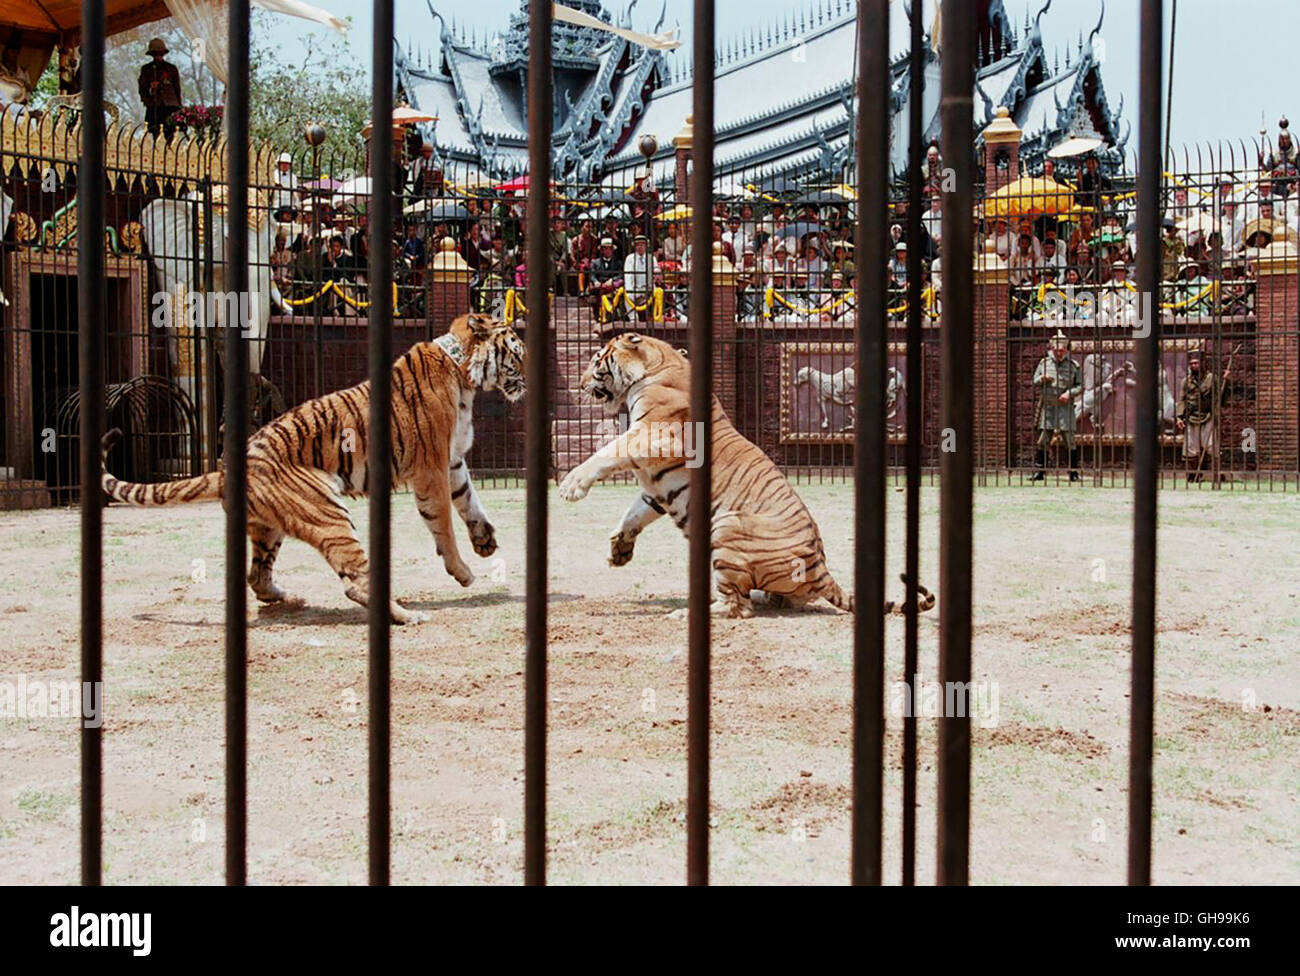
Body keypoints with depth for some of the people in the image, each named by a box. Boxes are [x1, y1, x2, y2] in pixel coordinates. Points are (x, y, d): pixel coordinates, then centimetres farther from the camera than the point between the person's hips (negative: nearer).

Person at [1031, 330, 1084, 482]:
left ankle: (1074, 472, 7)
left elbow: (1080, 386, 5)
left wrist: (1069, 393, -12)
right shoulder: (1044, 363, 9)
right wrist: (1042, 379, -9)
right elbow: (1034, 382, 14)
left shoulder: (1073, 366, 3)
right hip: (1047, 406, 2)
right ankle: (1040, 471, 7)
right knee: (1043, 440, 1)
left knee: (1069, 440, -2)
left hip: (1065, 407, -2)